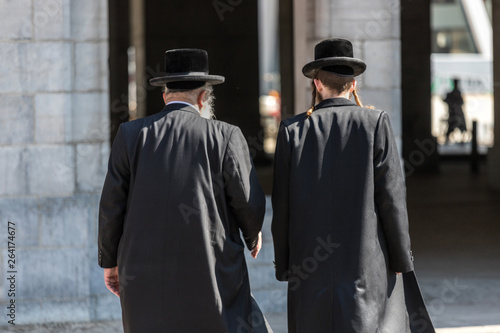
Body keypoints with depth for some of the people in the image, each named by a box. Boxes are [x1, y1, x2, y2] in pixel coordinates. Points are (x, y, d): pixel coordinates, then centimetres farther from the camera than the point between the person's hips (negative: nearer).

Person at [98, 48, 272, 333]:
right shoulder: (225, 137, -3)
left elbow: (112, 206, 2)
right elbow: (249, 203, -3)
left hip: (146, 280, 3)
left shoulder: (131, 135, 2)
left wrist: (110, 260, 14)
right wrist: (253, 234, 18)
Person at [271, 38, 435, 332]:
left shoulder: (293, 131, 1)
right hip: (367, 261, -2)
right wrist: (401, 259, 2)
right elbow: (391, 197, -6)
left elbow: (282, 206, 1)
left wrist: (284, 265, 10)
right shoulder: (376, 123, -4)